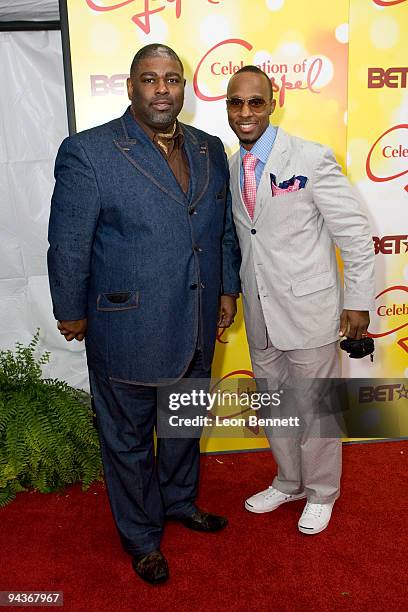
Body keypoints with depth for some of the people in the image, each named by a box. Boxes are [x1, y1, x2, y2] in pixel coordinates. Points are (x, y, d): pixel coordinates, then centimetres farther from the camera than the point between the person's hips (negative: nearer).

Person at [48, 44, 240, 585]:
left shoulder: (210, 150, 5)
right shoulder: (88, 152, -13)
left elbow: (224, 230, 13)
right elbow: (68, 245, -9)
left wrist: (228, 289, 12)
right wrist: (71, 312, -3)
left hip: (196, 330, 6)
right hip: (127, 330, -5)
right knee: (128, 437, 14)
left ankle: (180, 500, 52)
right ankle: (141, 534, 39)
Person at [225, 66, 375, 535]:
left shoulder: (310, 158, -13)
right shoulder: (231, 168, 5)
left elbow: (355, 233, -10)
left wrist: (358, 300, -9)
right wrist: (236, 292, 12)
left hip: (307, 308, -5)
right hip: (259, 313, 6)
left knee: (315, 407, 10)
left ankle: (321, 494, 35)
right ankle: (288, 482, 43)